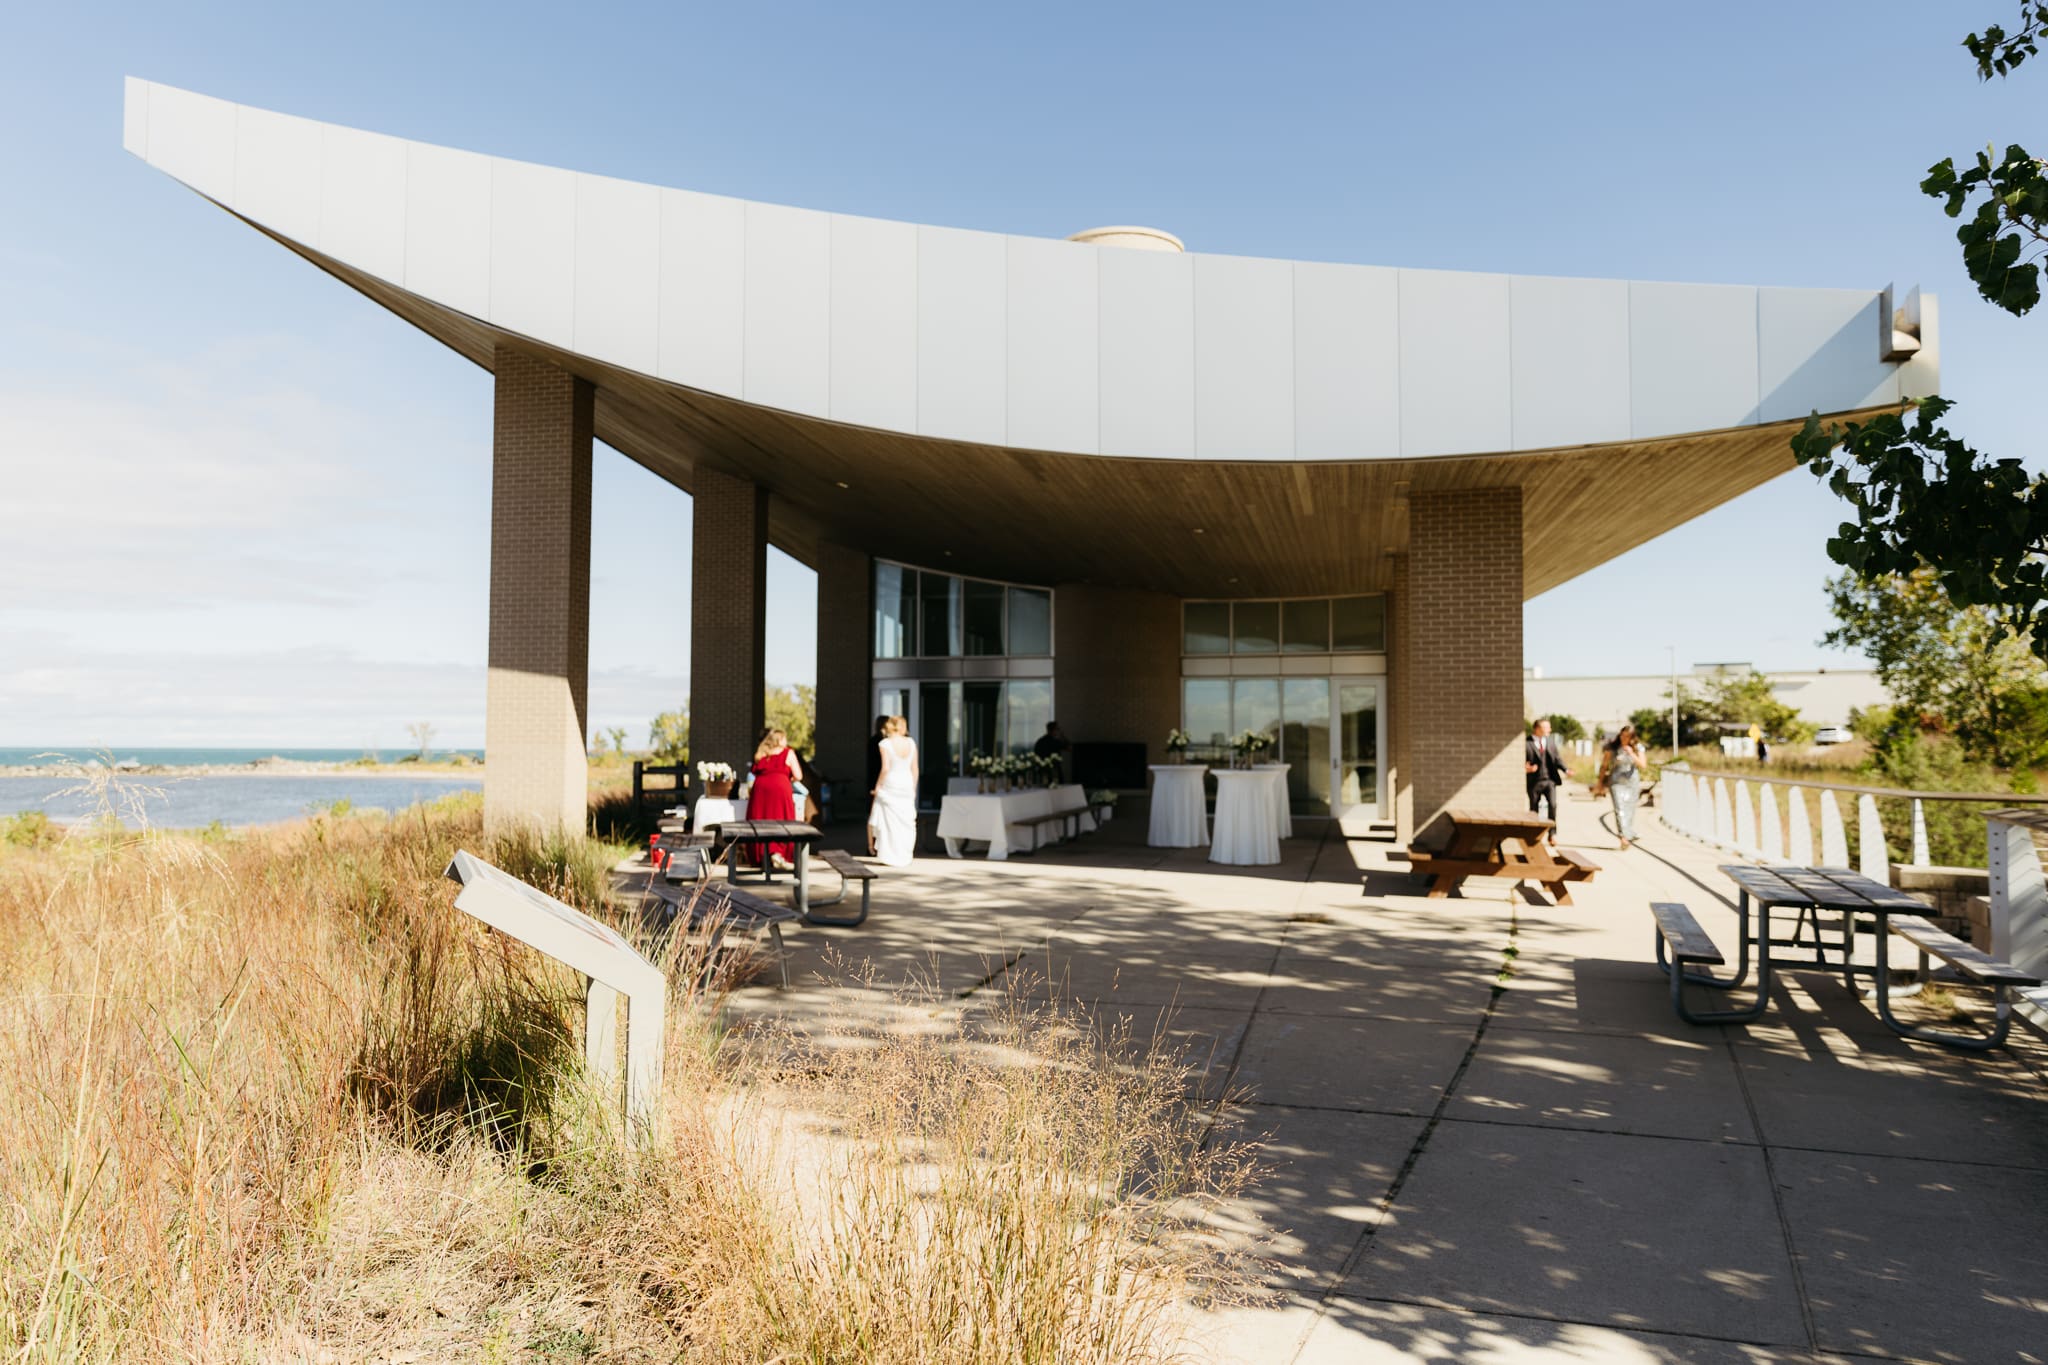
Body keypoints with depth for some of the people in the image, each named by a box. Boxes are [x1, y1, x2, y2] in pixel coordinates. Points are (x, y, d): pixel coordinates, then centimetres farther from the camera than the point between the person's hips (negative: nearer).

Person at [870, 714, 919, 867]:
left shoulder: (885, 744, -9)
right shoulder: (911, 743, 4)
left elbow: (885, 768, -14)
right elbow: (915, 769, 6)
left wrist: (878, 787, -3)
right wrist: (913, 788, 16)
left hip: (890, 785, -4)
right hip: (907, 784, 4)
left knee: (889, 821, 4)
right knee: (905, 821, 10)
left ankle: (891, 857, 6)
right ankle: (905, 857, 13)